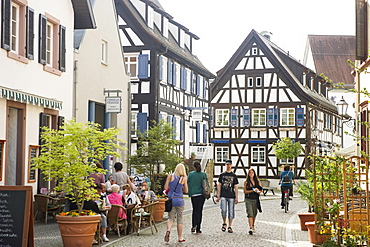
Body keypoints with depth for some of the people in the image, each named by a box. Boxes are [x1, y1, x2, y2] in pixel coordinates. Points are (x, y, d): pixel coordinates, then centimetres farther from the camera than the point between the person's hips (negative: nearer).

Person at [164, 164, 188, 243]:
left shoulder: (170, 176, 0)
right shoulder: (184, 178, 0)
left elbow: (165, 187, 0)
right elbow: (186, 191, 6)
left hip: (171, 199, 1)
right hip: (180, 200, -1)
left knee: (171, 218, 7)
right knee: (180, 218, 9)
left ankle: (168, 230, -22)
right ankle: (180, 237, 13)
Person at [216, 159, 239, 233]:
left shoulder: (234, 176, 10)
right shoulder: (222, 175, 10)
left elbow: (236, 187, 8)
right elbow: (219, 186, 10)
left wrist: (236, 197, 1)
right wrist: (218, 196, 3)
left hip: (231, 196, 1)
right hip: (223, 196, -1)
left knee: (231, 212, 0)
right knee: (223, 210, -15)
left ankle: (230, 227, 8)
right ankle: (224, 224, 7)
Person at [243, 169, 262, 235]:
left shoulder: (257, 181, 8)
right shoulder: (246, 182, 2)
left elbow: (261, 190, 9)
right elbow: (245, 191, -3)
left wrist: (258, 191, -14)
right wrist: (253, 190, -15)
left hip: (255, 200, 3)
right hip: (248, 200, -3)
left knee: (254, 214, 13)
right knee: (250, 214, -14)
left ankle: (253, 226, 32)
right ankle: (250, 228, -22)